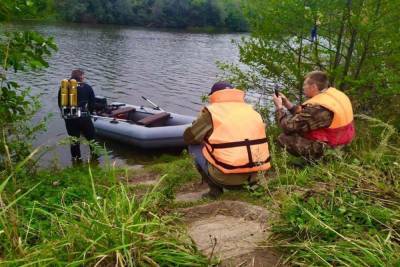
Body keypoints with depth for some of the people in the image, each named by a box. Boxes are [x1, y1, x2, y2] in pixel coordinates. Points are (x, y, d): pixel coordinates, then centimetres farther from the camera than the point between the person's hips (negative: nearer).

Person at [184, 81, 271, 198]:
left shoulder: (212, 112, -5)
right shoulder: (252, 111, 11)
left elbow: (189, 138, 2)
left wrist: (206, 136, 24)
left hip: (225, 177, -6)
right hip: (252, 174, 6)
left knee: (194, 146, 14)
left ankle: (215, 188, 5)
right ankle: (250, 183, 20)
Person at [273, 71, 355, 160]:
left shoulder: (317, 107, -28)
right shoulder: (336, 94, 0)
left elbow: (288, 126, -18)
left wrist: (279, 107, -4)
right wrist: (288, 104, 9)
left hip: (327, 150, -9)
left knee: (283, 138, -9)